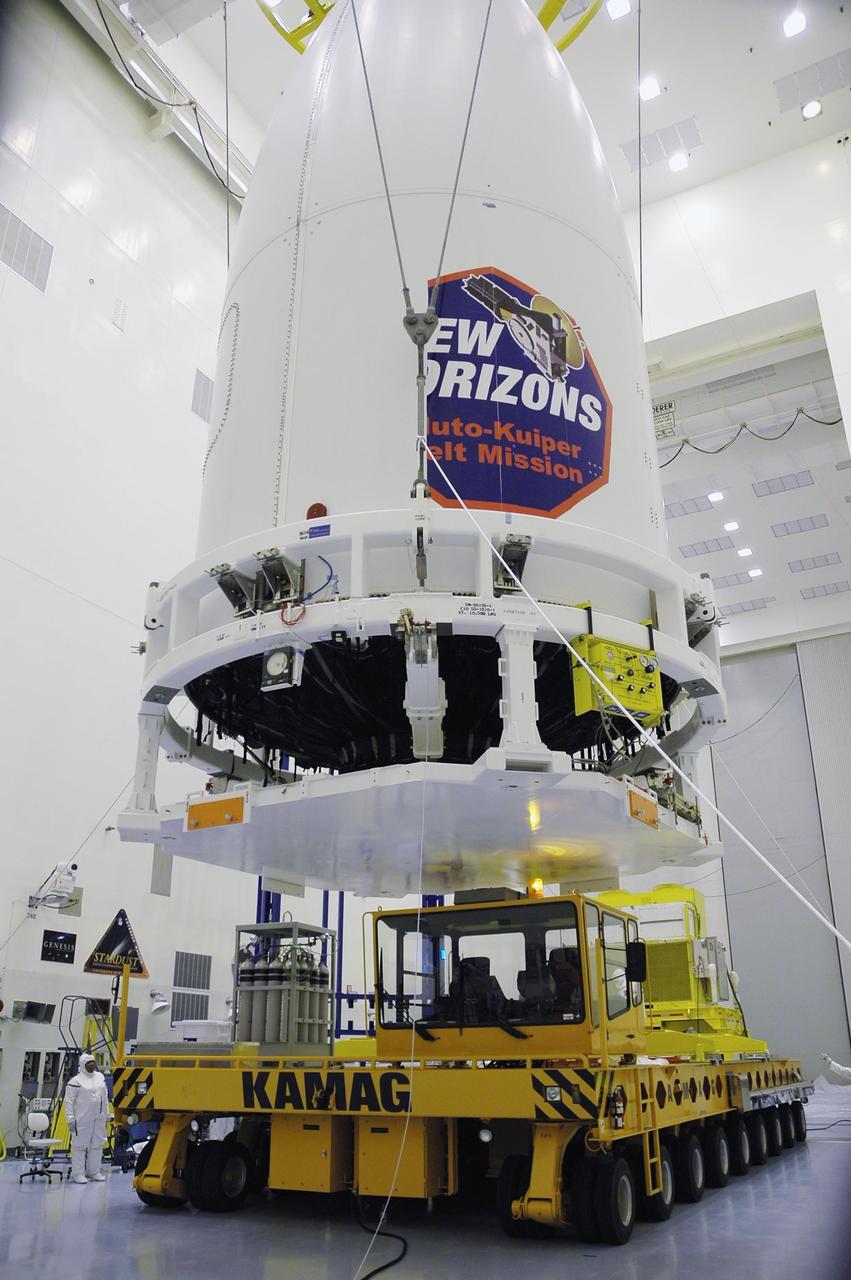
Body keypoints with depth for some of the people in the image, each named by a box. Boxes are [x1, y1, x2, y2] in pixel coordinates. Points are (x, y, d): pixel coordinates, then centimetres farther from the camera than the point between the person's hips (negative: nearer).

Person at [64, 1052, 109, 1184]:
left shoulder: (100, 1078, 11)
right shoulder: (75, 1081, -8)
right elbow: (69, 1101, -8)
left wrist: (105, 1116, 17)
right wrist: (70, 1118, -14)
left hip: (98, 1119, 6)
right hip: (82, 1119, -6)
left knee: (97, 1145, 10)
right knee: (79, 1146, -2)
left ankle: (94, 1172, 20)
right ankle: (78, 1174, 6)